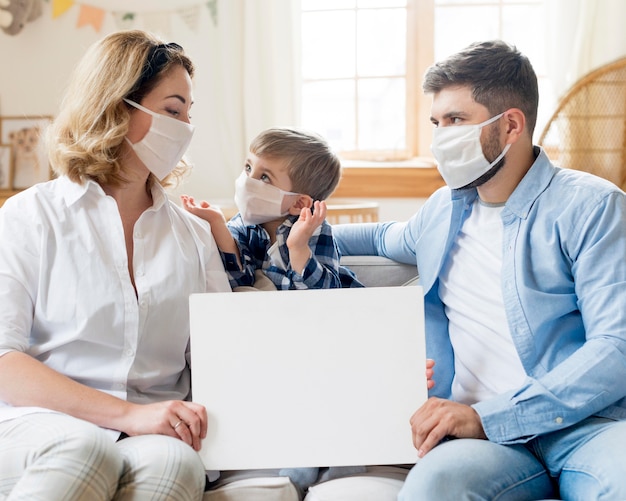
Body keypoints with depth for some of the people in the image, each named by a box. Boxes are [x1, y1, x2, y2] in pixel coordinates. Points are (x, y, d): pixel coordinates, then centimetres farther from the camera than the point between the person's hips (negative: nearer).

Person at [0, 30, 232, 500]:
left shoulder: (194, 235, 17)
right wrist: (128, 413, -18)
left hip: (153, 438, 2)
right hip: (39, 423, -1)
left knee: (173, 462, -34)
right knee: (83, 451, -37)